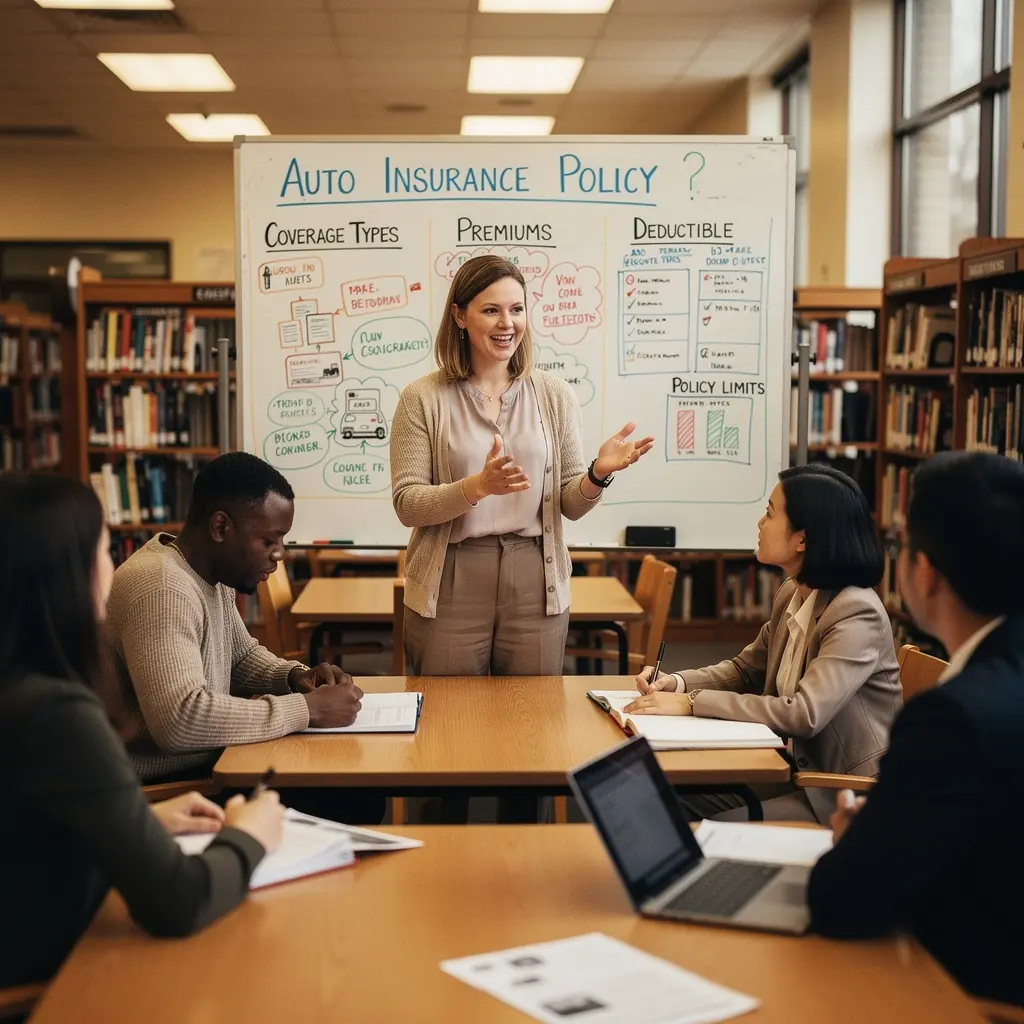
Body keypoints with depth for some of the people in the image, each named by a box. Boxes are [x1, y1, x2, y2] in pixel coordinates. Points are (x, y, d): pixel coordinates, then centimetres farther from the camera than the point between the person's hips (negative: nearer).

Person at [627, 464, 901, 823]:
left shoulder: (857, 615, -21)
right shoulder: (791, 595, 5)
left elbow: (805, 714, -28)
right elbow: (746, 669, 16)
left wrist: (692, 703, -27)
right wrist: (677, 683, -3)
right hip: (798, 771, 8)